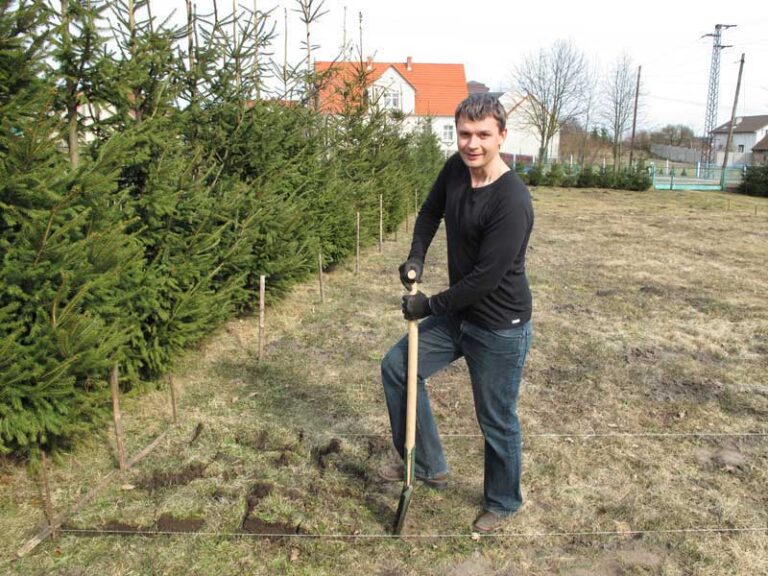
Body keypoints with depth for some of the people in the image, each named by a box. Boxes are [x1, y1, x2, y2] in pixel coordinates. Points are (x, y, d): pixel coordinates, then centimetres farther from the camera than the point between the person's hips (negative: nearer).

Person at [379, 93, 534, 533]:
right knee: (398, 367, 12)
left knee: (497, 422, 8)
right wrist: (416, 257, 3)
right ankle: (429, 465, 26)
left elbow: (485, 277, -25)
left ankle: (503, 502, 37)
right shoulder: (455, 168, -3)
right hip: (457, 315, 8)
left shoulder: (512, 201, -27)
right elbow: (431, 211, 17)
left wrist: (430, 305, -14)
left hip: (500, 330, -8)